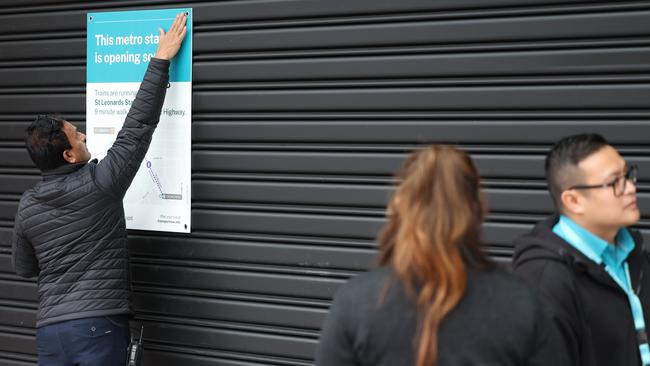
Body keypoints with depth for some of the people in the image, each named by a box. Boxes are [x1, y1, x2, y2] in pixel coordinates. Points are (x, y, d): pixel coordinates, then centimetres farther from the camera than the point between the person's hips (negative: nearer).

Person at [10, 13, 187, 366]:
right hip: (98, 326, -5)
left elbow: (23, 267, 19)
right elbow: (138, 125, -6)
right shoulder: (100, 184, -10)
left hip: (50, 328, 5)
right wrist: (161, 59, -1)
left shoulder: (27, 205, 5)